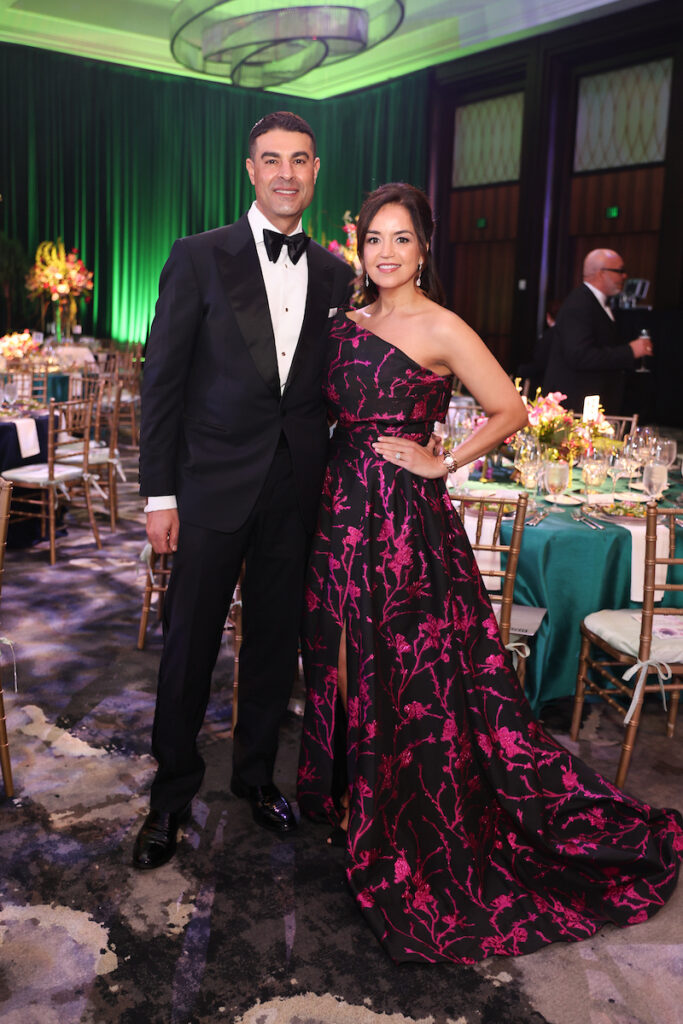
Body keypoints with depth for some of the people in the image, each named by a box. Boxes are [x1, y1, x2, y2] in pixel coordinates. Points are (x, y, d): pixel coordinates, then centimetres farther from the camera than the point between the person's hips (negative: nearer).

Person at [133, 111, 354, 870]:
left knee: (276, 643, 14)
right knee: (188, 645, 6)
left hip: (297, 489, 3)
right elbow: (162, 380, -6)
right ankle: (171, 793, 26)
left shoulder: (334, 272, 8)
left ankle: (256, 773, 35)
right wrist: (159, 493, -9)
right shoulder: (199, 258, -3)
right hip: (213, 486, -3)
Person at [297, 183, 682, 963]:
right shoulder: (347, 325, 11)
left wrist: (441, 463, -10)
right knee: (345, 663, 15)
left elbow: (510, 411, -8)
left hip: (406, 518, -7)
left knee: (414, 677, 1)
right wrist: (335, 483, 6)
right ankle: (349, 803, 35)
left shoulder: (441, 330, -9)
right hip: (344, 511, 7)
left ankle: (417, 849, 18)